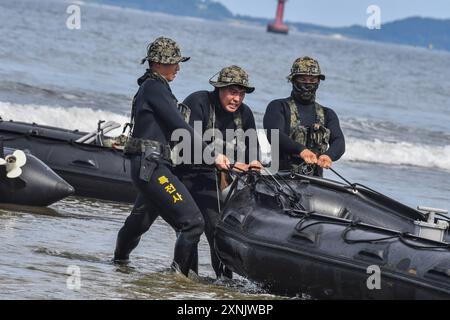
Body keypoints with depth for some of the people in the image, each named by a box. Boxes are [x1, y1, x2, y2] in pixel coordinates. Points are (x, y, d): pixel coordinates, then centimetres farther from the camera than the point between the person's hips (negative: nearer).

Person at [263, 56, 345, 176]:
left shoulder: (327, 114, 20)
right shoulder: (278, 107, 9)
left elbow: (339, 142, 3)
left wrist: (328, 155, -22)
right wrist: (301, 150, -28)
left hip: (313, 180, 3)